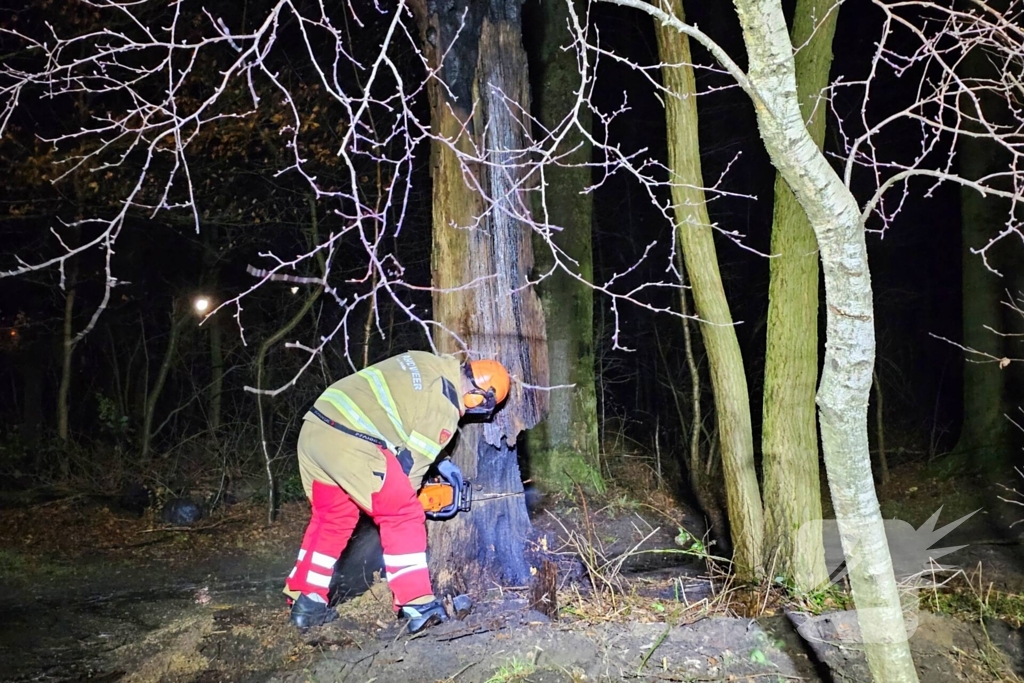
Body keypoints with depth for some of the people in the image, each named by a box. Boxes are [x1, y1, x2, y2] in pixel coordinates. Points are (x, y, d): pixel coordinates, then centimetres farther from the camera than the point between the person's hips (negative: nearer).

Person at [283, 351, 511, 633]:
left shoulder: (426, 364, 21)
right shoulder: (444, 408, -2)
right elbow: (411, 461, 4)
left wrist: (441, 462, 31)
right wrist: (402, 501, 23)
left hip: (314, 429, 9)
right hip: (349, 443, -9)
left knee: (332, 518, 24)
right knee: (403, 517, 4)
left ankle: (306, 603, 29)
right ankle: (417, 606, 3)